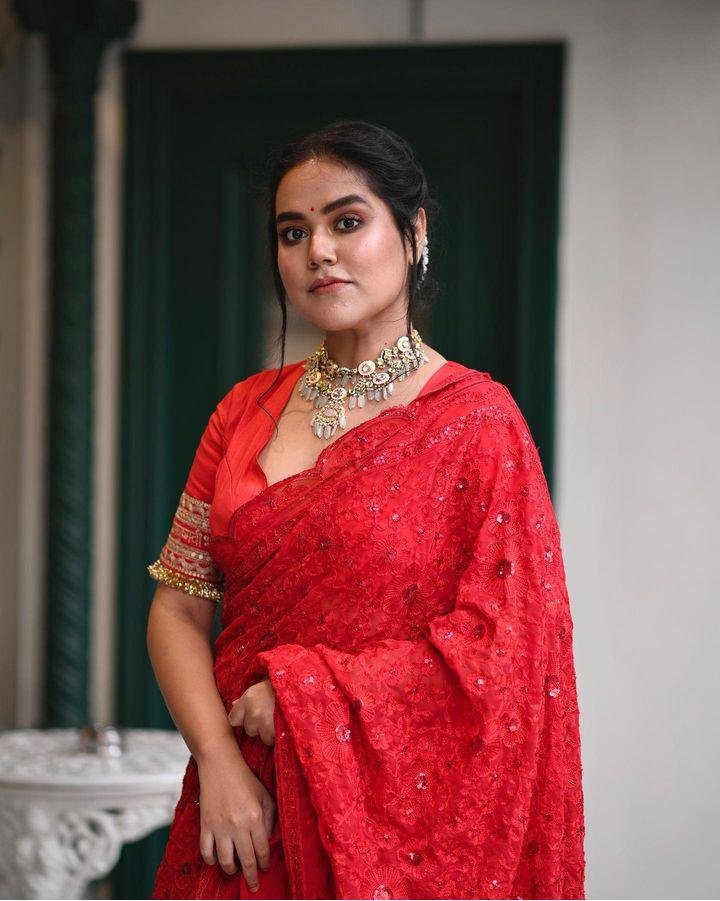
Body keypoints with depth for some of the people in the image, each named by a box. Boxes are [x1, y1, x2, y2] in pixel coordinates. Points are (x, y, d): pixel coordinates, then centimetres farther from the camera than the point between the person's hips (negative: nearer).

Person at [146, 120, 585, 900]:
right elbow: (178, 605, 4)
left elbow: (504, 646, -13)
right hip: (243, 813, 4)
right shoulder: (247, 410, 7)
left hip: (396, 827, -4)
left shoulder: (475, 420, -7)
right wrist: (218, 760, -12)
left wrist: (302, 697, -13)